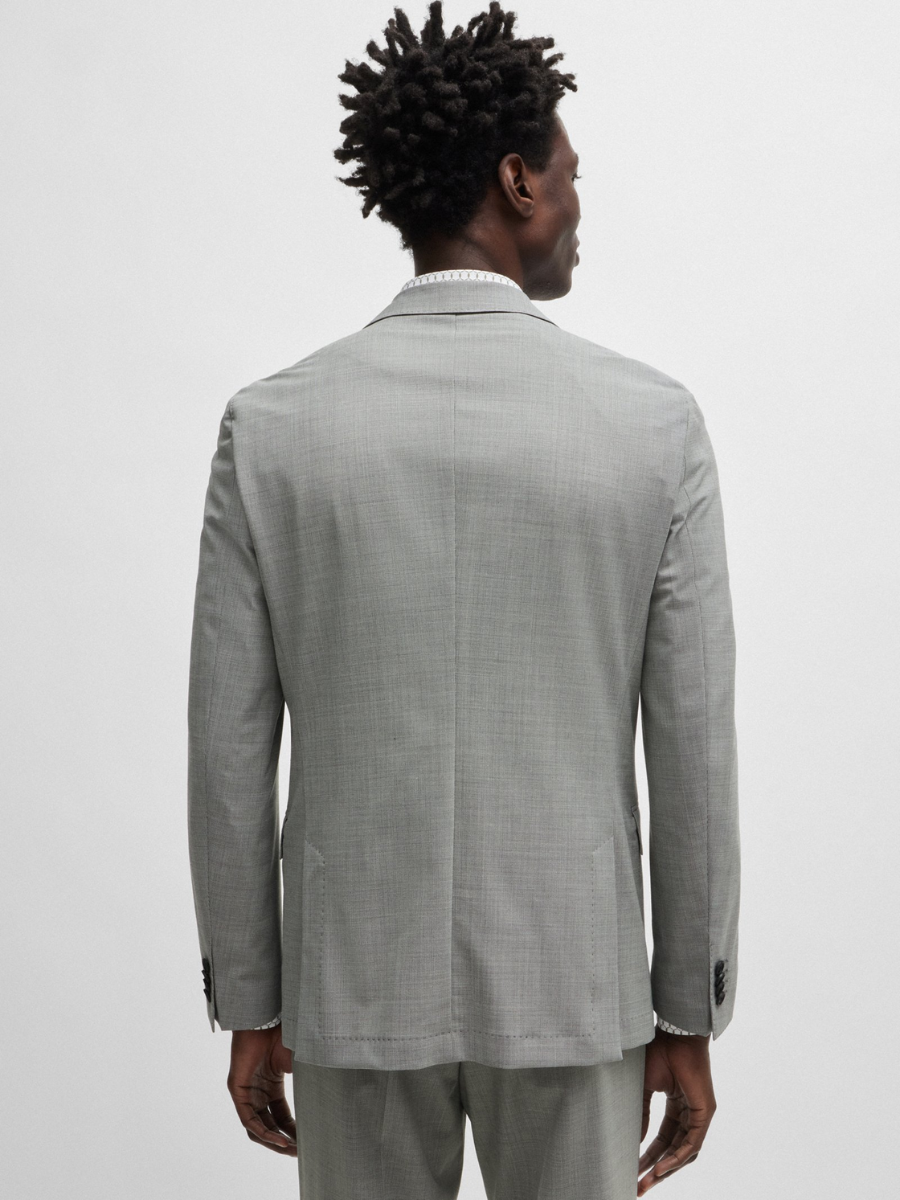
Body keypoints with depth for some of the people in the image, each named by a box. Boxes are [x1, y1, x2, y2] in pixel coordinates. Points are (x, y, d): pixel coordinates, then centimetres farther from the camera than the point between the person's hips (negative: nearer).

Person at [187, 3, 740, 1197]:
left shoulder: (270, 426, -8)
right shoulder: (655, 422, -10)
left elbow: (229, 755, -5)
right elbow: (694, 753, -7)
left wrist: (250, 1008, 7)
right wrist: (690, 1018, 4)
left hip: (355, 980, 1)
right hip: (567, 983, -1)